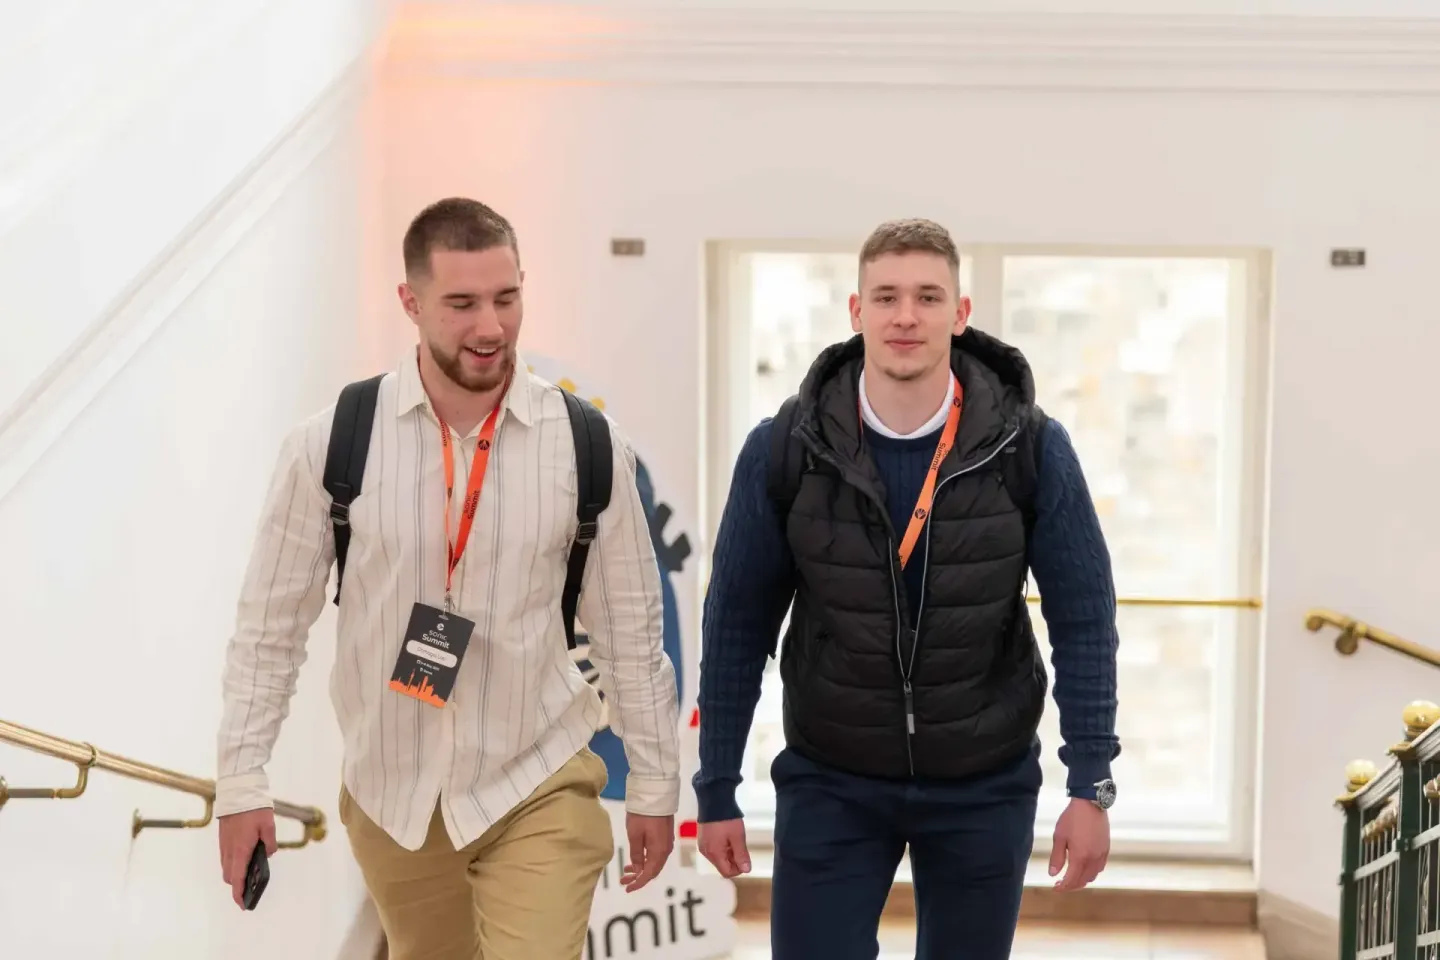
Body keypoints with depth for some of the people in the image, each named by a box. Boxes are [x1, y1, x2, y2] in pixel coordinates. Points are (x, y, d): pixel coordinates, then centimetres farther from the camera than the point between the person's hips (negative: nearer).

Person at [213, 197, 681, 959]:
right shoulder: (332, 442, -11)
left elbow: (630, 631, 0)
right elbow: (271, 624, -3)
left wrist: (654, 784, 5)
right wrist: (241, 782, -4)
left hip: (538, 789, -1)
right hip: (390, 795, 2)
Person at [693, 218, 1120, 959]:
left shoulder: (1030, 449, -10)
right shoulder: (784, 450, -10)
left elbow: (1083, 621, -4)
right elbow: (737, 626, -2)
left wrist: (1090, 786, -7)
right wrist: (716, 789, 0)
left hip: (984, 787, 1)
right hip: (829, 782, 0)